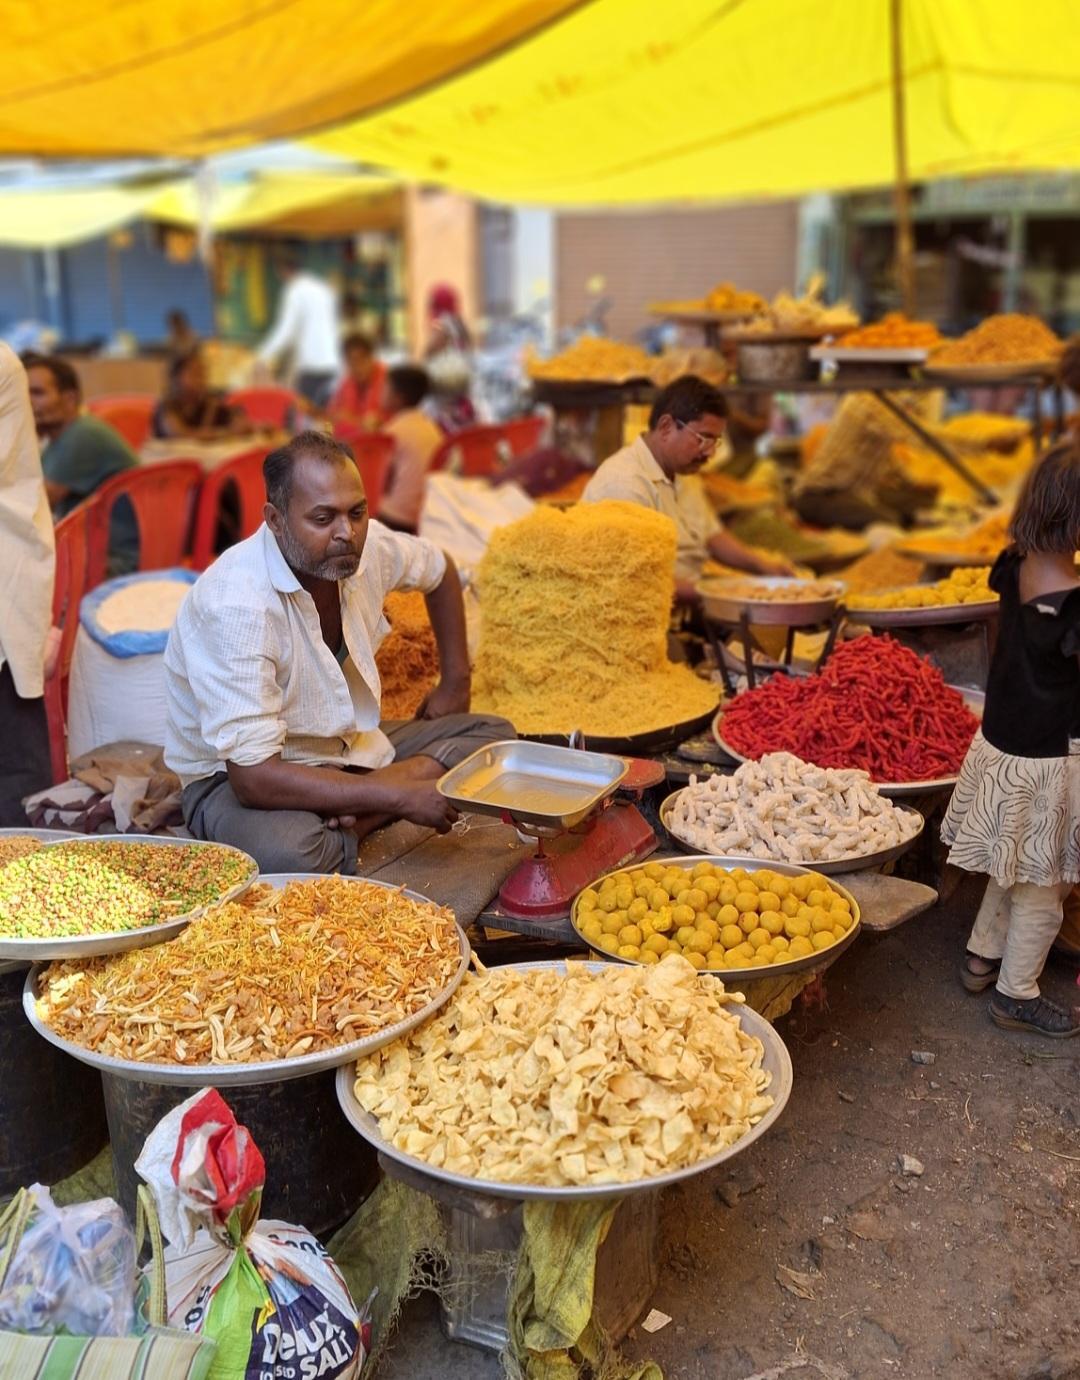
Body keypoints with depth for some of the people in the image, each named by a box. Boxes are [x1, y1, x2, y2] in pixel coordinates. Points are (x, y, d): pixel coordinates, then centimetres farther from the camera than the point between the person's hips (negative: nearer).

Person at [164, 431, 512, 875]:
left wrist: (455, 683, 11)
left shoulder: (366, 546, -10)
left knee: (494, 736, -1)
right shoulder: (235, 605, -30)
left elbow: (439, 571, 17)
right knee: (289, 855, -41)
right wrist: (401, 797, -30)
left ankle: (353, 815, -18)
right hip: (236, 778, -8)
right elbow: (254, 777, -34)